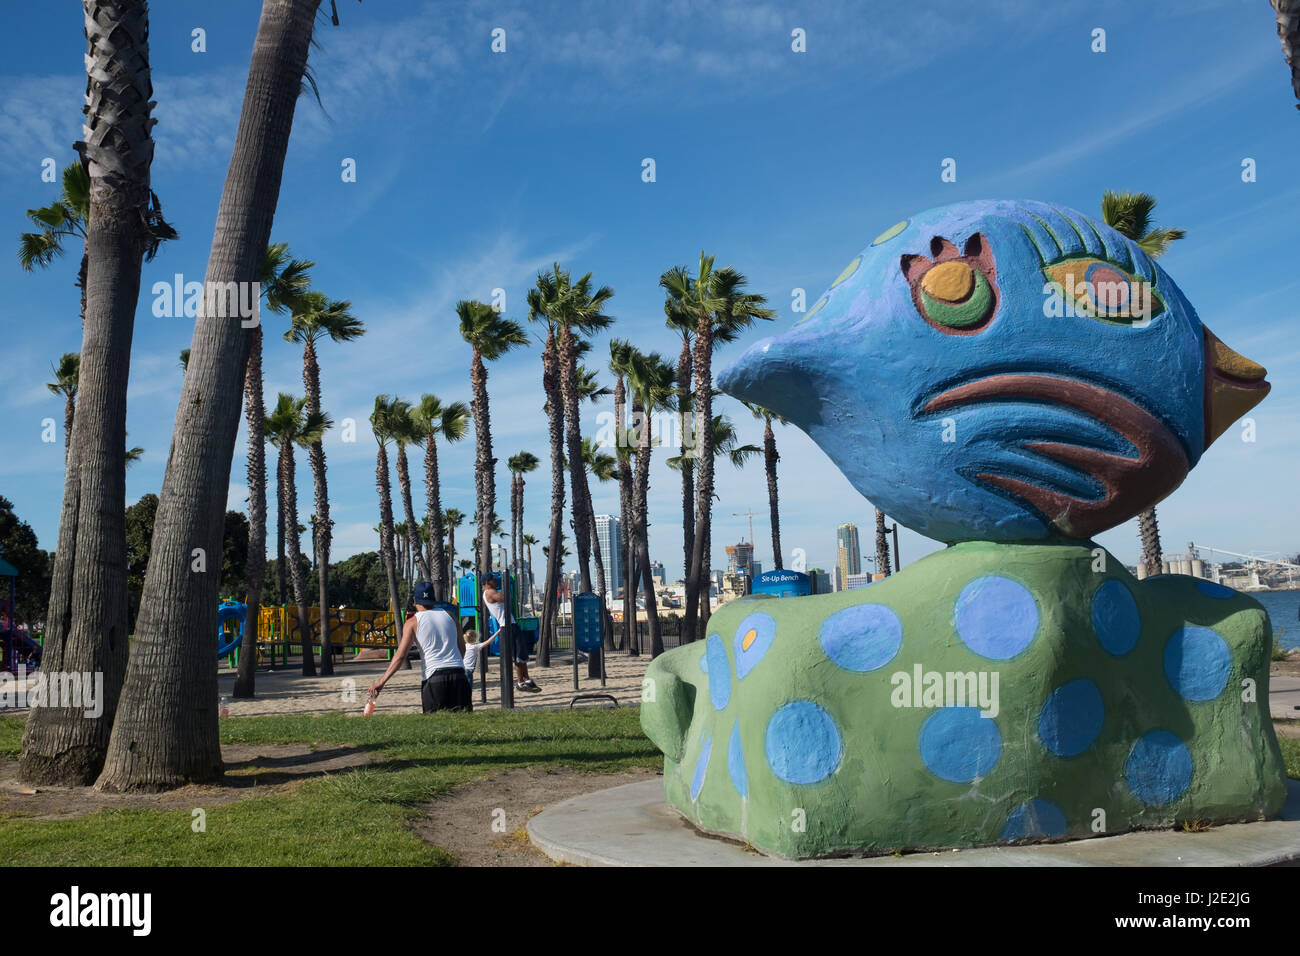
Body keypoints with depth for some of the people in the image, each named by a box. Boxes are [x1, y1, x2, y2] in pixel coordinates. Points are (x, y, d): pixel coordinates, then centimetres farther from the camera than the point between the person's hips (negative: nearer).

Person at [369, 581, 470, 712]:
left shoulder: (412, 622, 2)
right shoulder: (448, 615, 12)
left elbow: (400, 655, -7)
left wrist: (381, 681, -7)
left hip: (433, 676, -3)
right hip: (458, 674, 3)